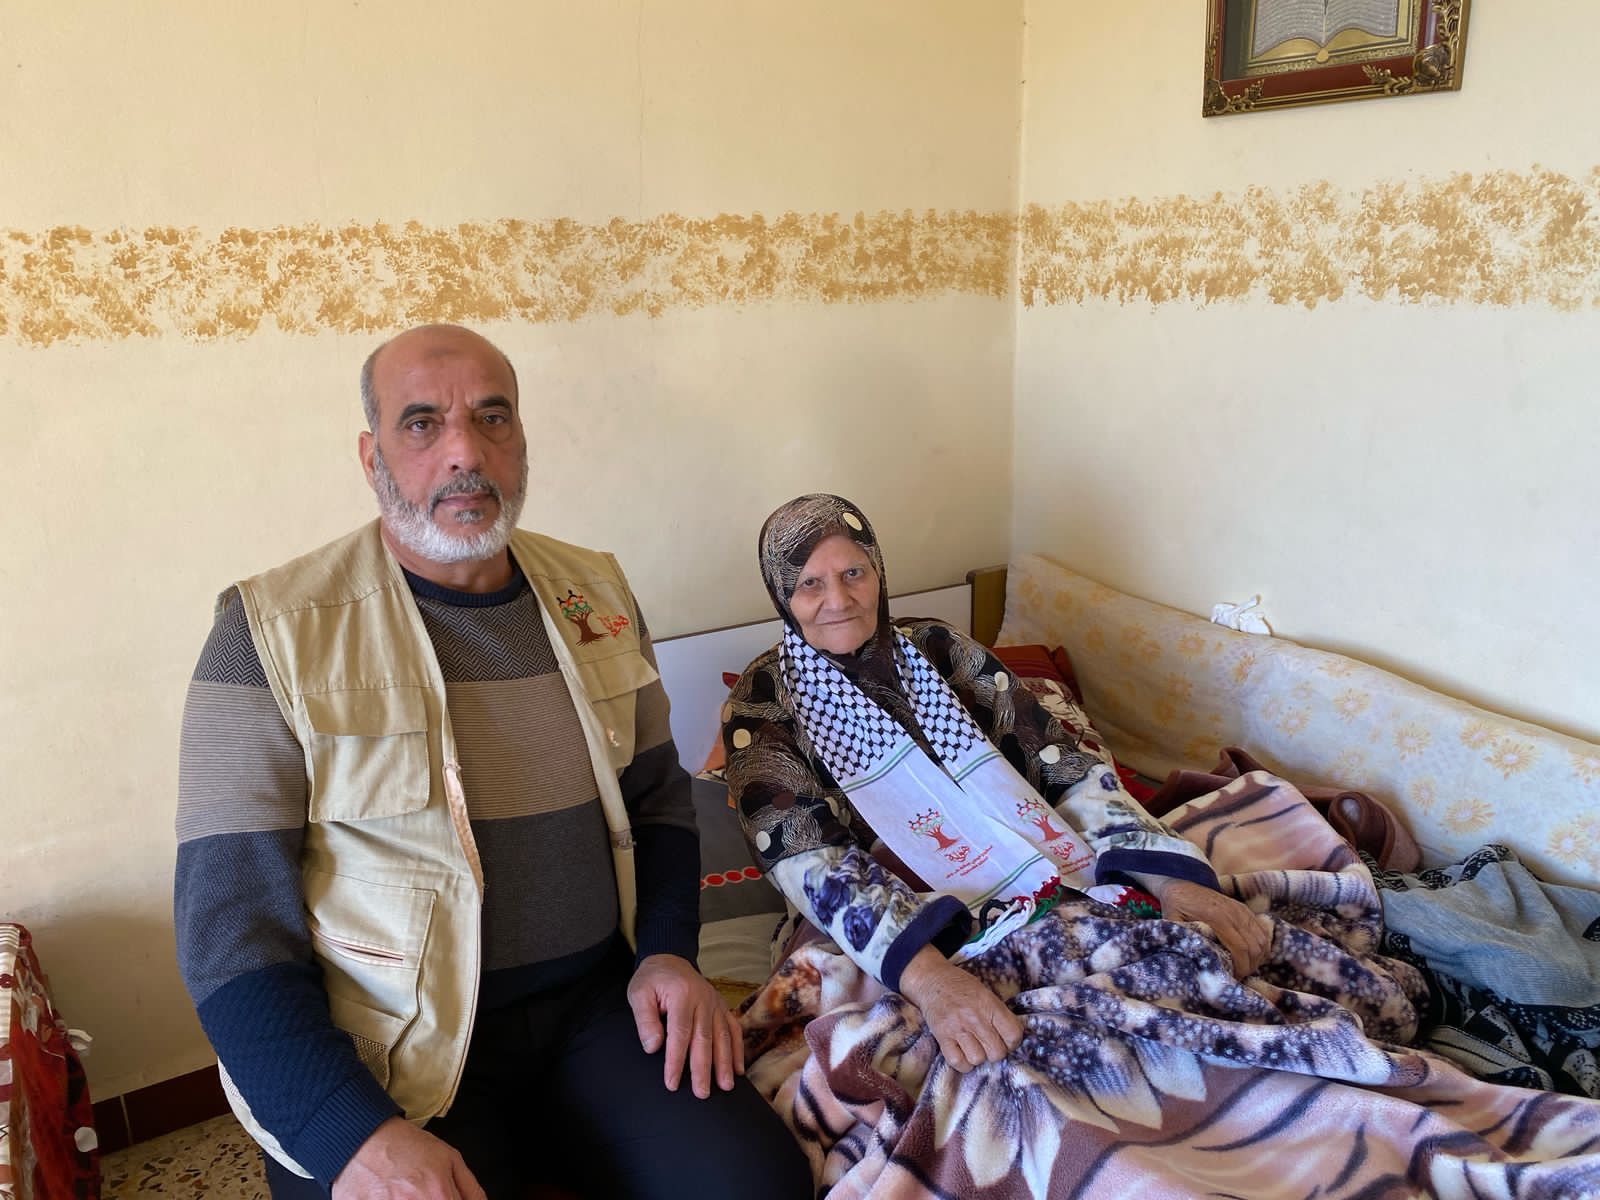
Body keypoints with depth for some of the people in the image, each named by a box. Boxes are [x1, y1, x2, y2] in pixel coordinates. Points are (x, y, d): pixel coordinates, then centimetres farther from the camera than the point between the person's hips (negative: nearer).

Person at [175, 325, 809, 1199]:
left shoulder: (595, 598, 6)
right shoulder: (275, 635, -9)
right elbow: (229, 928, -10)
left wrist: (668, 953, 1)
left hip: (598, 1008, 4)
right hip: (389, 1052, -3)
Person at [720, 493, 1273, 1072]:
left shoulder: (938, 650, 8)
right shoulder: (761, 707, -2)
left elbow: (1065, 765, 3)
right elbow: (810, 862, -15)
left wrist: (1170, 880, -13)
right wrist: (927, 976, -32)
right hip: (904, 934, -4)